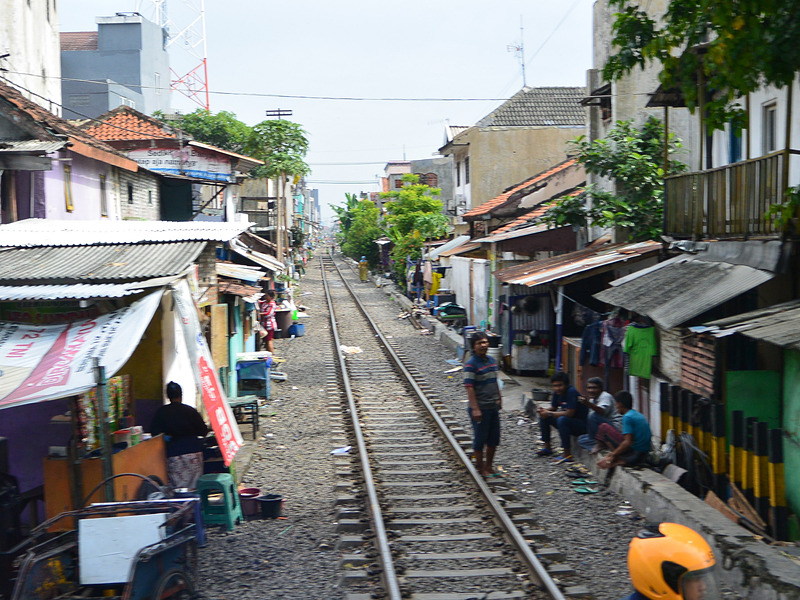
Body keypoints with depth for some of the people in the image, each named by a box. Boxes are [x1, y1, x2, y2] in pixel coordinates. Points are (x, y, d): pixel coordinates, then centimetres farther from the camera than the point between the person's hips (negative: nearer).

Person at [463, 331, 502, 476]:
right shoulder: (471, 364, -15)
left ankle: (489, 465, 28)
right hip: (480, 409, -8)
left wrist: (499, 399, 22)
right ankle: (480, 467, 16)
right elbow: (469, 388, -18)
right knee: (480, 439, 3)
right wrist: (475, 409, -22)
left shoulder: (491, 361, 9)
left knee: (494, 438, 14)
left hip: (493, 407, 8)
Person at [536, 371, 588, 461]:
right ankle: (547, 448, 12)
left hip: (581, 425, -9)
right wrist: (544, 410, -12)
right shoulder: (557, 393, -1)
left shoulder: (571, 392, -25)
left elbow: (569, 413, -31)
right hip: (567, 423, 9)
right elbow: (553, 408, 12)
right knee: (543, 417, 3)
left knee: (562, 420, -35)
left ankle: (567, 454, -28)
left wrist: (549, 413, -25)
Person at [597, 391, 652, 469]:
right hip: (643, 456, 9)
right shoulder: (640, 415, 15)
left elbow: (628, 442, -21)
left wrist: (612, 455, -13)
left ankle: (619, 459, -8)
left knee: (604, 427, 0)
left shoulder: (627, 417, -12)